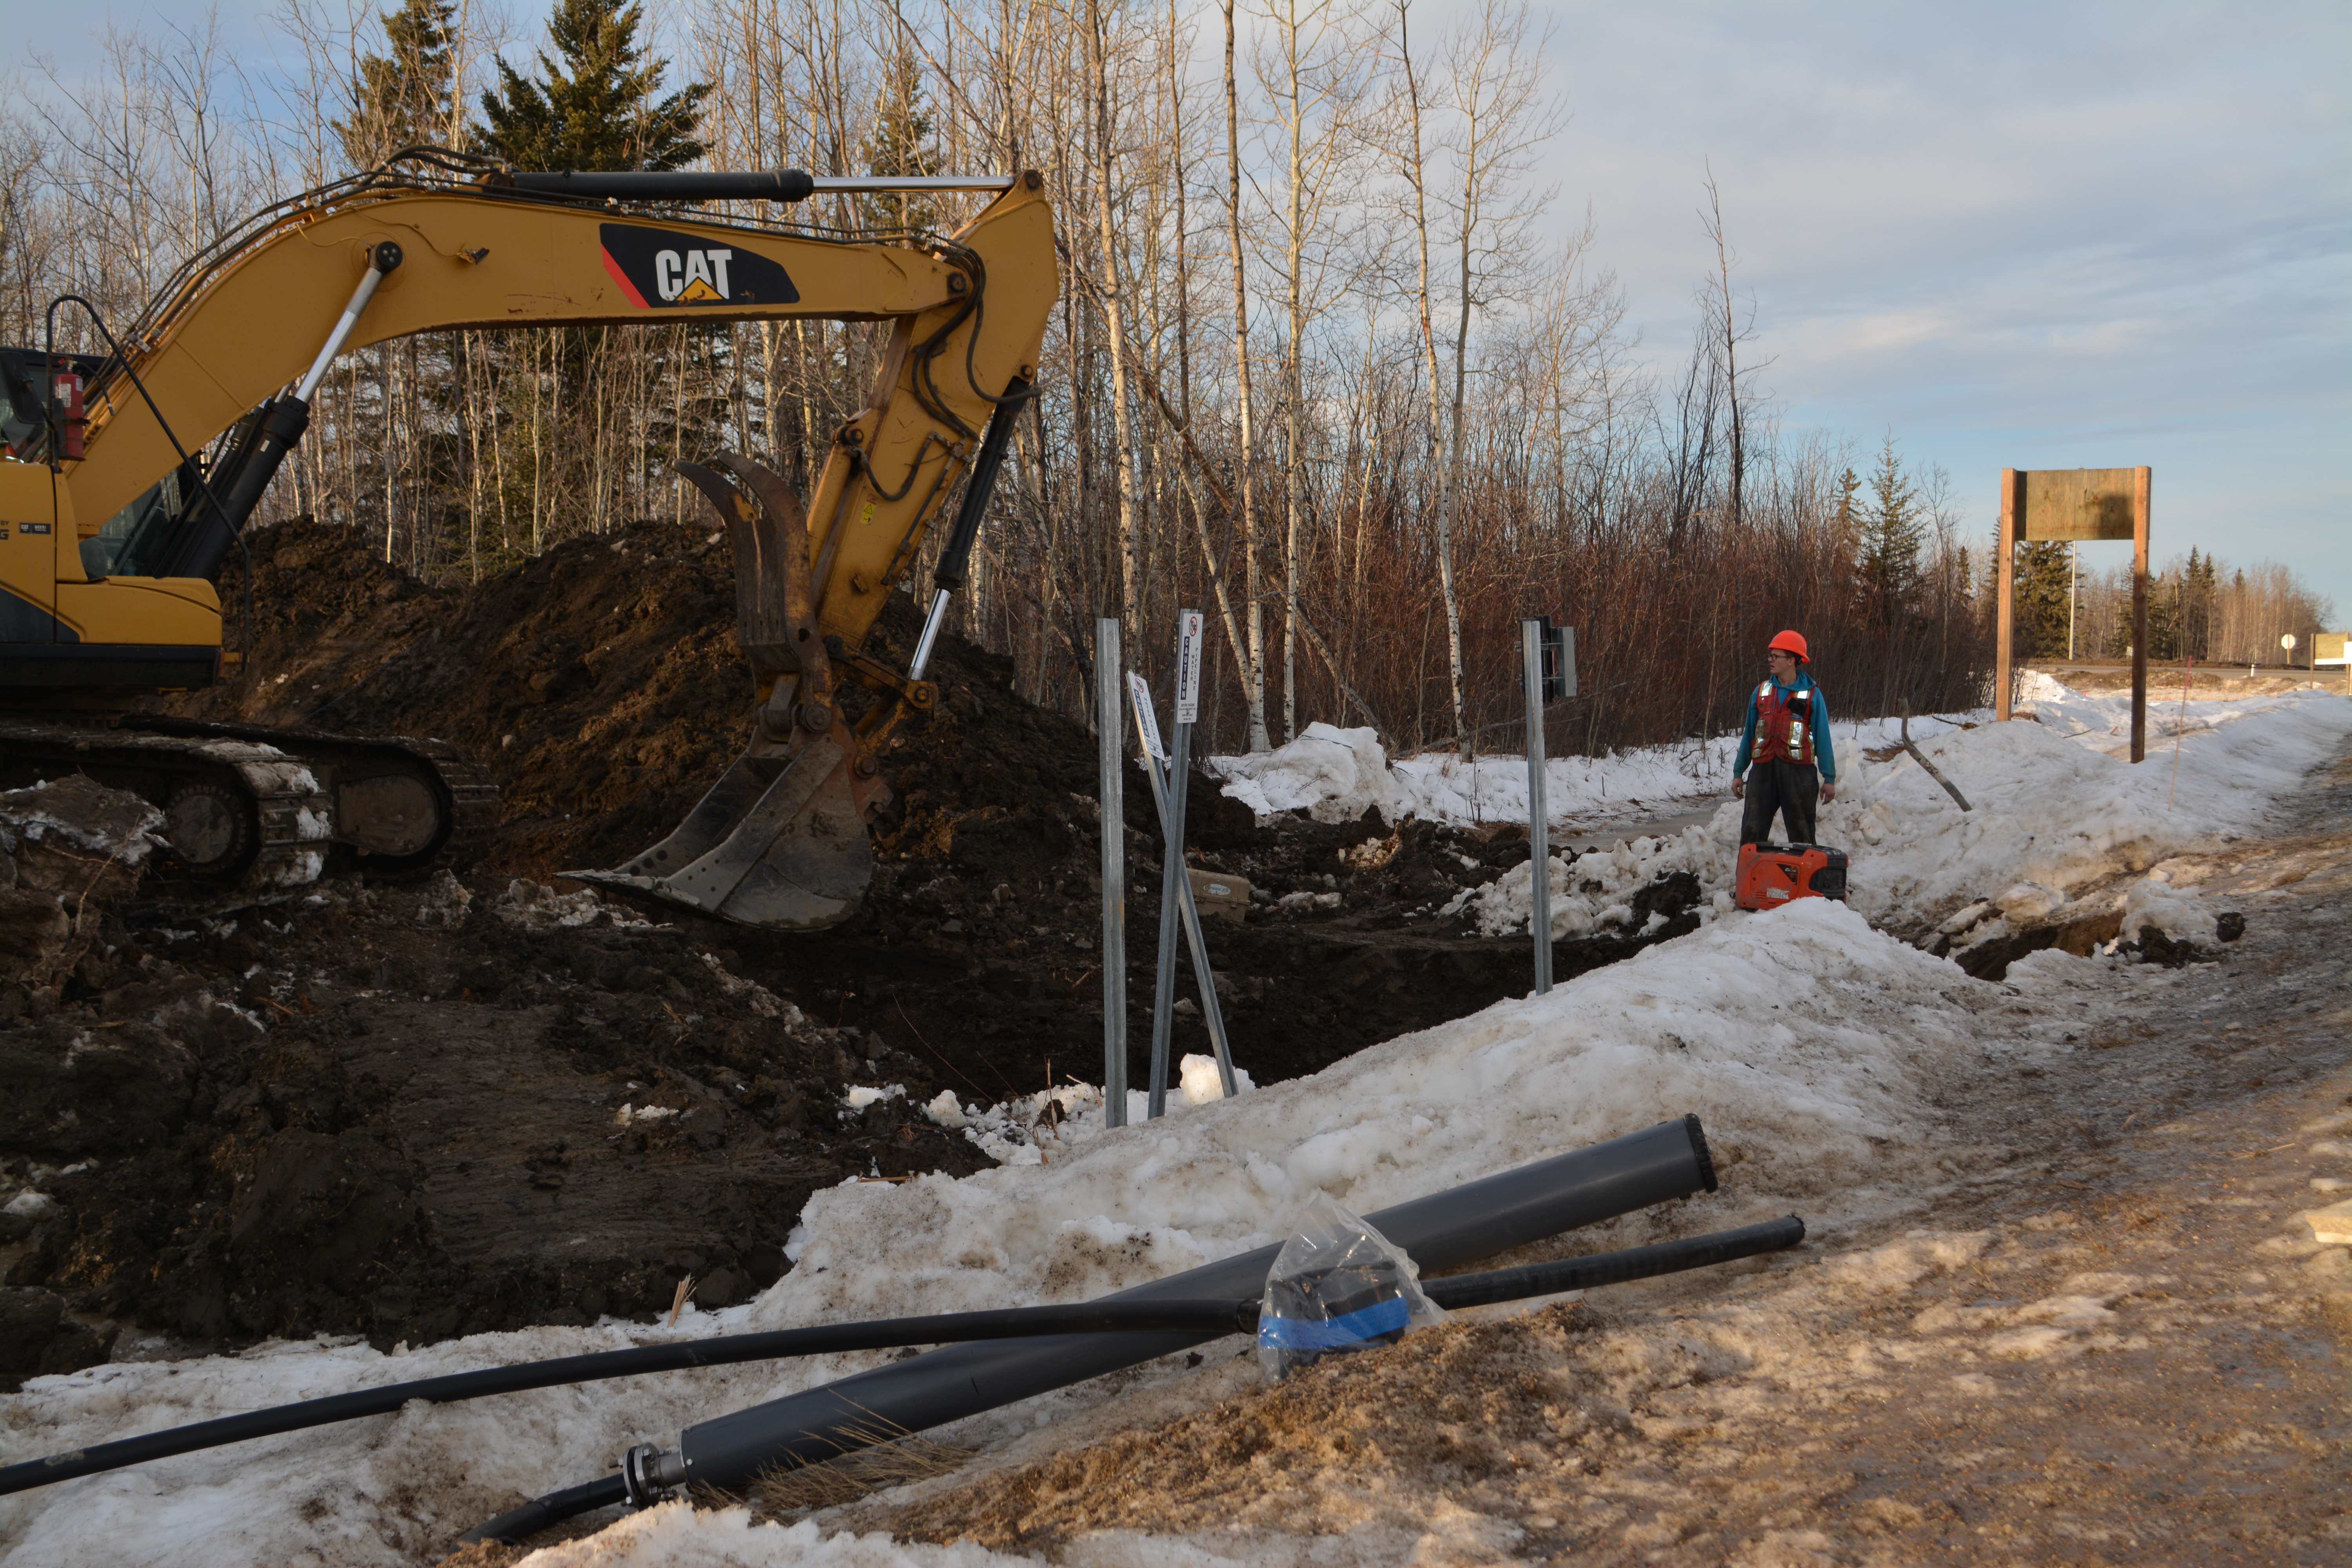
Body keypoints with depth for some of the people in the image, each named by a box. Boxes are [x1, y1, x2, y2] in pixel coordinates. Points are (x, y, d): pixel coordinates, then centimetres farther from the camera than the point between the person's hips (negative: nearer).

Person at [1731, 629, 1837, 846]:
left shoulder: (1811, 694, 1)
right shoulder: (1761, 692, 11)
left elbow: (1822, 737, 1)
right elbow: (1750, 734, 16)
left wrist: (1829, 779, -2)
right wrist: (1738, 772, 14)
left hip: (1798, 772, -3)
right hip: (1764, 771, 3)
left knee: (1801, 836, 4)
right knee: (1752, 832, -1)